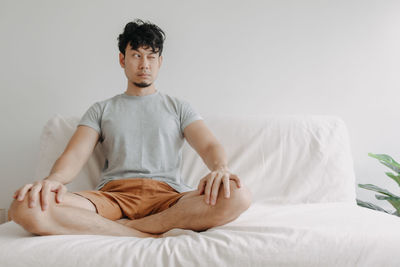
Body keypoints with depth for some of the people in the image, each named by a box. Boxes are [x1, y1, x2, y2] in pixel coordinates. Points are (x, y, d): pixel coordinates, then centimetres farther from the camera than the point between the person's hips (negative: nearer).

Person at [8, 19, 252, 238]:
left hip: (167, 196, 0)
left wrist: (221, 168, -20)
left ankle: (128, 227, -26)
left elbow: (210, 145, 7)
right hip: (113, 194, 1)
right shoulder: (101, 110, 23)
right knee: (26, 207, -29)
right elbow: (75, 154, 8)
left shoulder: (178, 107, 22)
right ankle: (152, 236, -28)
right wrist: (55, 178, -18)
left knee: (238, 196, -32)